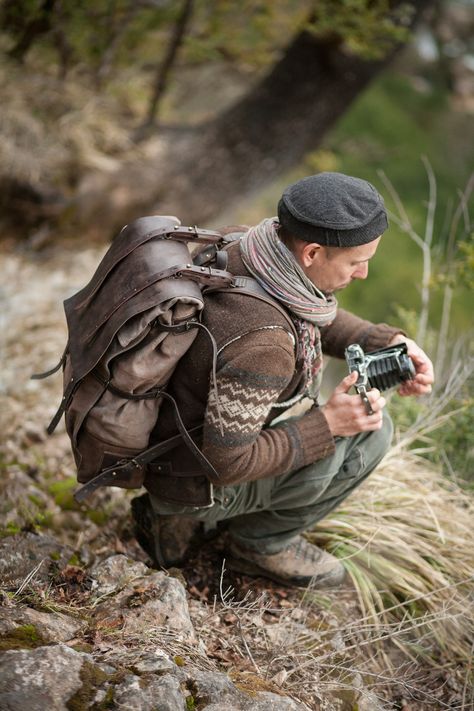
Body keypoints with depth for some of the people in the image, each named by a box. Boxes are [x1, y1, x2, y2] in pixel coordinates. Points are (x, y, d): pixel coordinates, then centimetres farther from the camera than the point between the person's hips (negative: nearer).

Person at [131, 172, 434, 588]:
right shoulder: (261, 343, -35)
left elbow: (315, 316, 8)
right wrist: (327, 424, -21)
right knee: (370, 431, -9)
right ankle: (263, 542, 10)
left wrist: (386, 343, -5)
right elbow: (225, 464, -27)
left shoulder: (239, 243, -10)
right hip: (194, 483, -8)